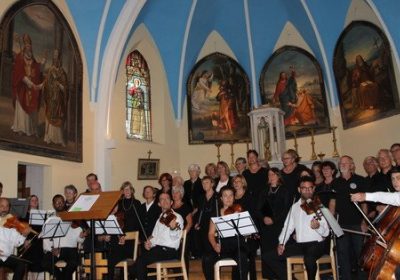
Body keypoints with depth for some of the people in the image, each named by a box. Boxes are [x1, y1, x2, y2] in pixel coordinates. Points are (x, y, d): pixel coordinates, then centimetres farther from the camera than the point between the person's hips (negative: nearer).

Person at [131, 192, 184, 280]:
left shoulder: (177, 217, -3)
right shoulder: (160, 218, 20)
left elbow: (175, 237, -17)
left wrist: (173, 228, -39)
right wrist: (149, 243, 2)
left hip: (169, 251, -6)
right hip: (157, 248, 6)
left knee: (140, 261, -21)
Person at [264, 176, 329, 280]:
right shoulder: (294, 207, 14)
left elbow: (326, 233, -6)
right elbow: (288, 227, 12)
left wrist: (318, 227, -28)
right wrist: (281, 243, -2)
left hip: (316, 244, -5)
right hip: (299, 244, 5)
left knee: (309, 259, -38)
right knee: (269, 257, -6)